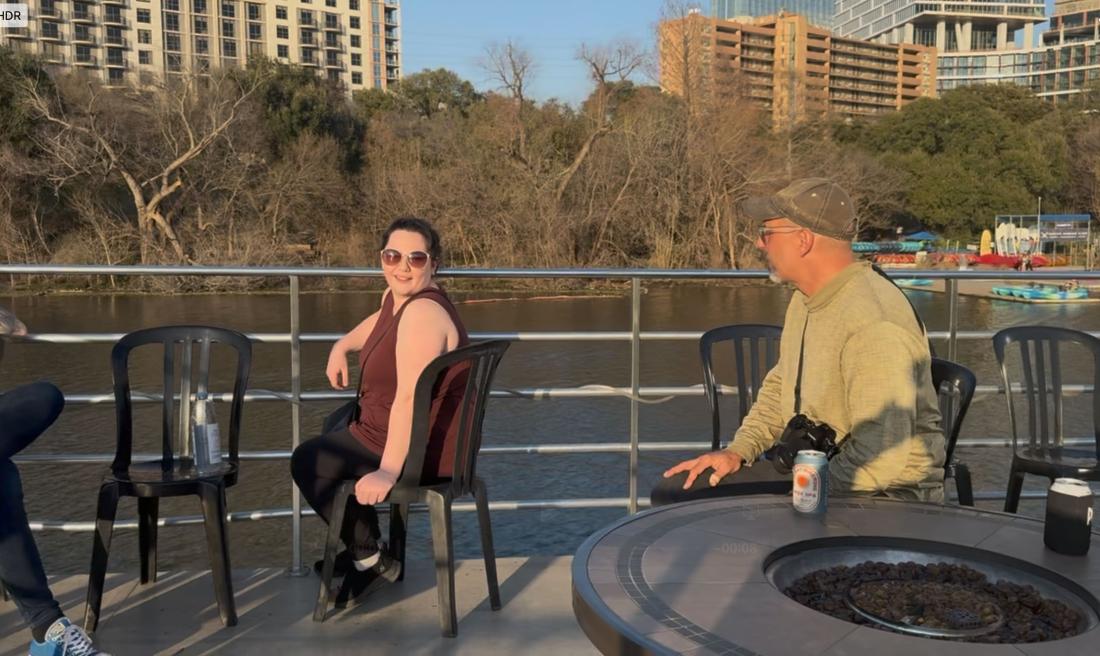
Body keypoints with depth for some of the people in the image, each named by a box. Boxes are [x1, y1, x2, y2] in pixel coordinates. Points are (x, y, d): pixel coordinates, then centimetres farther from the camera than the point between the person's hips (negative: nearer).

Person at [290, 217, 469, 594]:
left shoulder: (422, 313, -28)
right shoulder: (396, 296, 2)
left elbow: (408, 398, -35)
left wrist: (388, 471, -36)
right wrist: (342, 347, 16)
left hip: (421, 449, -10)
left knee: (307, 462, 3)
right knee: (335, 433, 33)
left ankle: (371, 559, 12)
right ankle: (364, 547, 41)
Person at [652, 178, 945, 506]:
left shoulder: (873, 324, -26)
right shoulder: (806, 299, 8)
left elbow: (883, 458, -29)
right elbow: (781, 387, 21)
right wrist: (738, 451, 8)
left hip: (884, 495, -9)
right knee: (675, 491, 1)